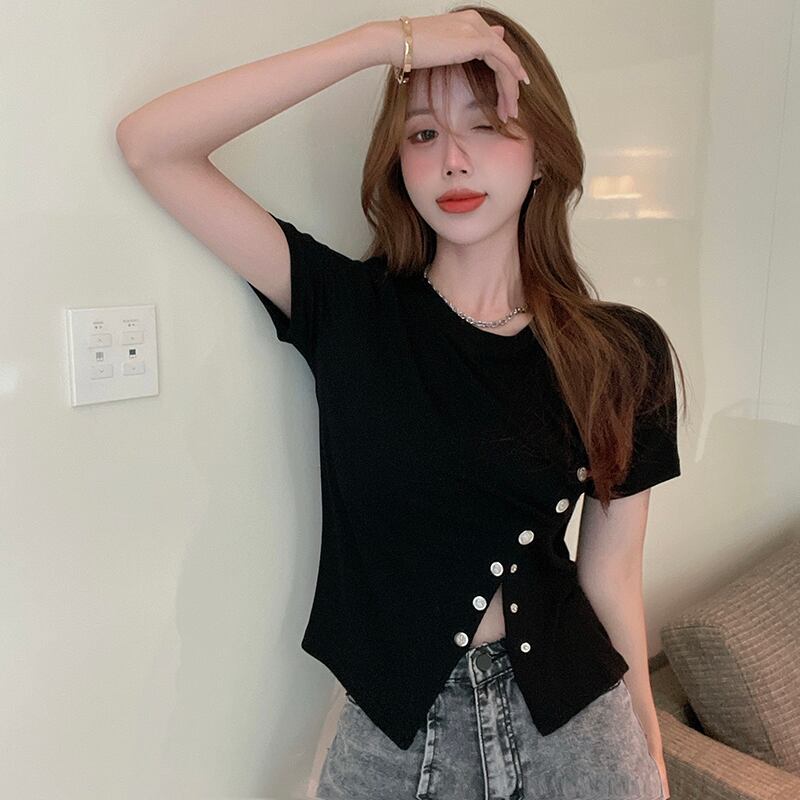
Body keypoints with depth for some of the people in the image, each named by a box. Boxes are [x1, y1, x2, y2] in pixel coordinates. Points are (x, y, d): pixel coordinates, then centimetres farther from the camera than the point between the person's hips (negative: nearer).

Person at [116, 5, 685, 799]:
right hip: (394, 730, 0)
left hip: (574, 726, 1)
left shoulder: (622, 353, -7)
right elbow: (150, 143, -15)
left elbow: (611, 571, 0)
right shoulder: (347, 310, -9)